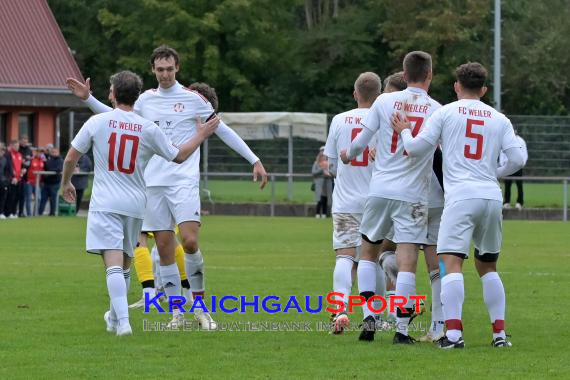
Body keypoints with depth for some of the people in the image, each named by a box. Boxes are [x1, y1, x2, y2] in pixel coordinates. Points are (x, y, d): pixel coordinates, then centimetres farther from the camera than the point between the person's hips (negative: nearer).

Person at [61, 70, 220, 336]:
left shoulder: (97, 122, -3)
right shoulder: (149, 129, 1)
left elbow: (71, 158, 2)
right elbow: (179, 156, 12)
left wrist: (66, 183, 21)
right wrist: (200, 136, 28)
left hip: (105, 204, -3)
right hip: (135, 205, 3)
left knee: (114, 263, -12)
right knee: (125, 264, 19)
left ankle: (122, 322, -26)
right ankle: (115, 318, 33)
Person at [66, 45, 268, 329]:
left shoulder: (192, 99, 0)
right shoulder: (146, 99, 11)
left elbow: (223, 130, 5)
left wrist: (254, 160, 3)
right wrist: (88, 99, 22)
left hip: (184, 181, -4)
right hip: (153, 183, 4)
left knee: (189, 241, -18)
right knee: (164, 247, 1)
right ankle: (176, 312, 8)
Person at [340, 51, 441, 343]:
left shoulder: (385, 101, 0)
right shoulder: (437, 110, -1)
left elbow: (361, 142, 3)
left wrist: (348, 156, 24)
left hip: (379, 190, 2)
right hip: (413, 196, -1)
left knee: (368, 252, 19)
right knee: (407, 263, -4)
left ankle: (369, 317, 8)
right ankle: (402, 330, -9)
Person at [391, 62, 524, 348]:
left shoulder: (446, 112, 4)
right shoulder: (499, 119, 13)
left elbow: (416, 148, 3)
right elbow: (516, 158, 7)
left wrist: (404, 131, 23)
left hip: (460, 196, -4)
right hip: (492, 196, 4)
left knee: (452, 263, -11)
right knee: (488, 266, 17)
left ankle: (453, 333, -25)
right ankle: (499, 333, 12)